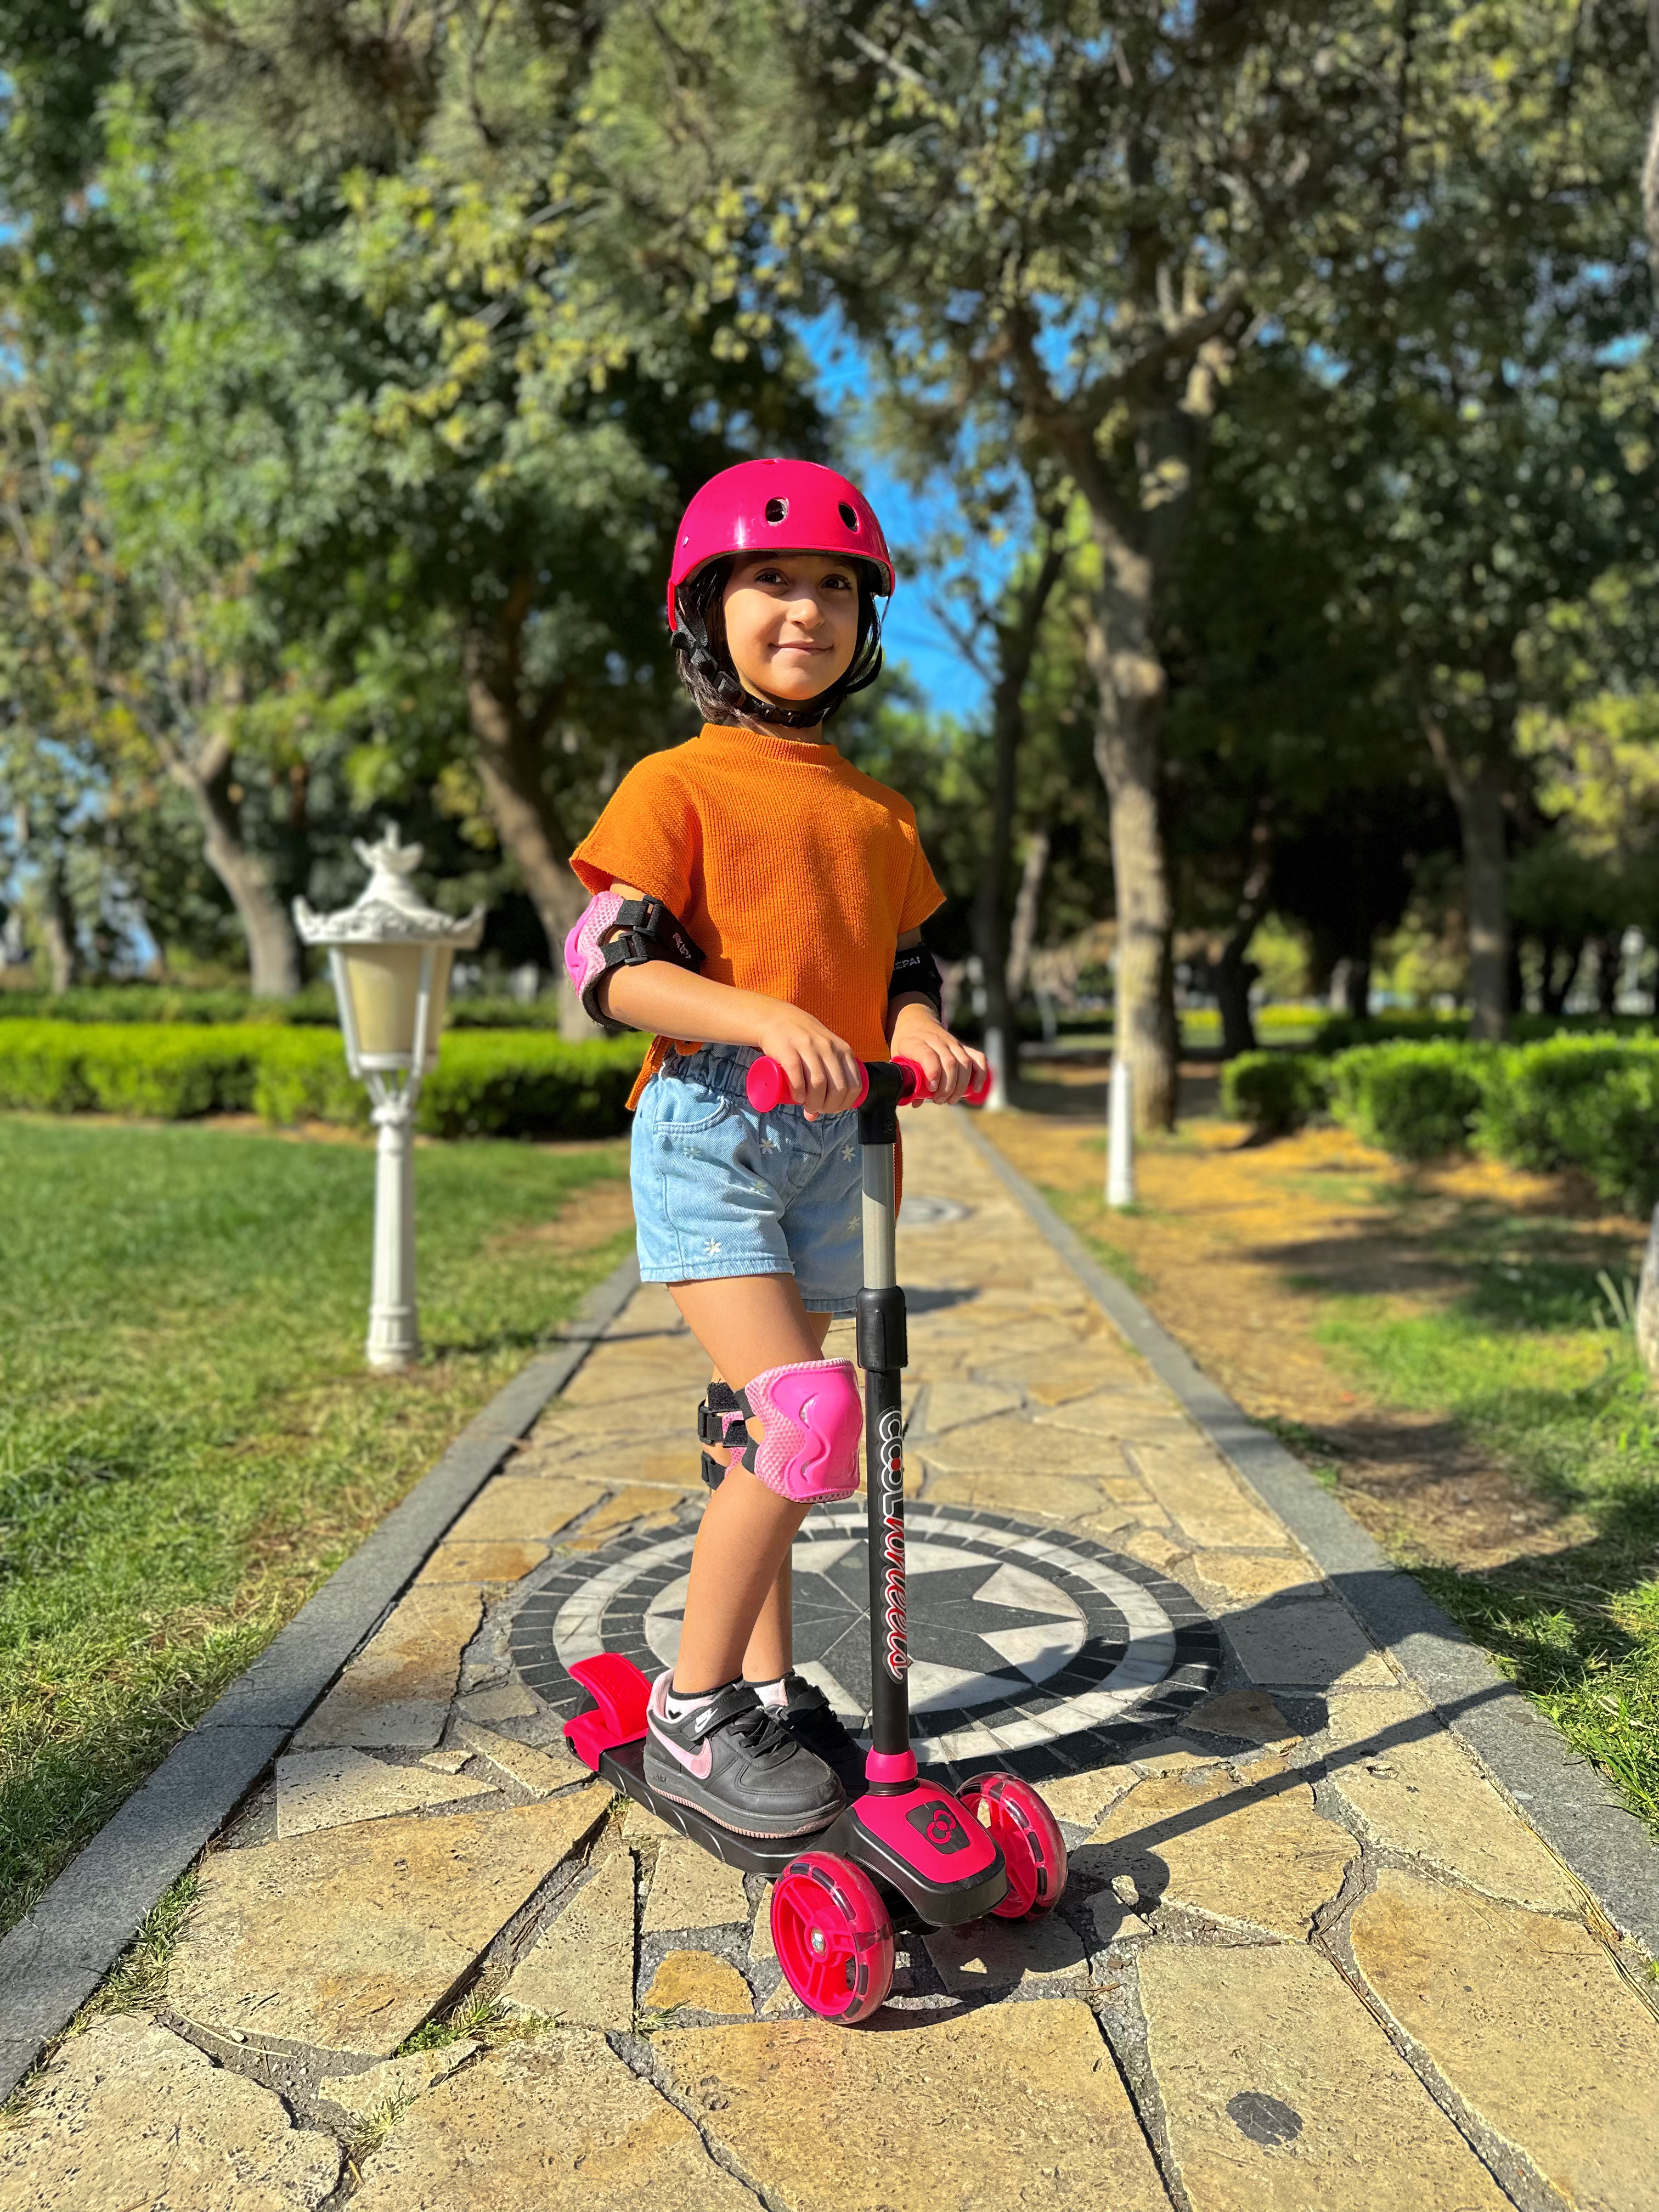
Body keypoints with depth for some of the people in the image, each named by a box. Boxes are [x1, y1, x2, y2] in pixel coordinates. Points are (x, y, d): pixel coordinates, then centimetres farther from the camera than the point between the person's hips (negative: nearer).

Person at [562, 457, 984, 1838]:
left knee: (769, 1428, 12)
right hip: (711, 1122, -5)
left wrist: (924, 1033, -7)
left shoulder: (878, 811, 16)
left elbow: (901, 962, 17)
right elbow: (609, 966, -11)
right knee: (804, 1417, -16)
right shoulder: (681, 783, -2)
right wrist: (766, 1017, -27)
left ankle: (768, 1690, 26)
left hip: (833, 1141, 6)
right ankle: (691, 1713, 2)